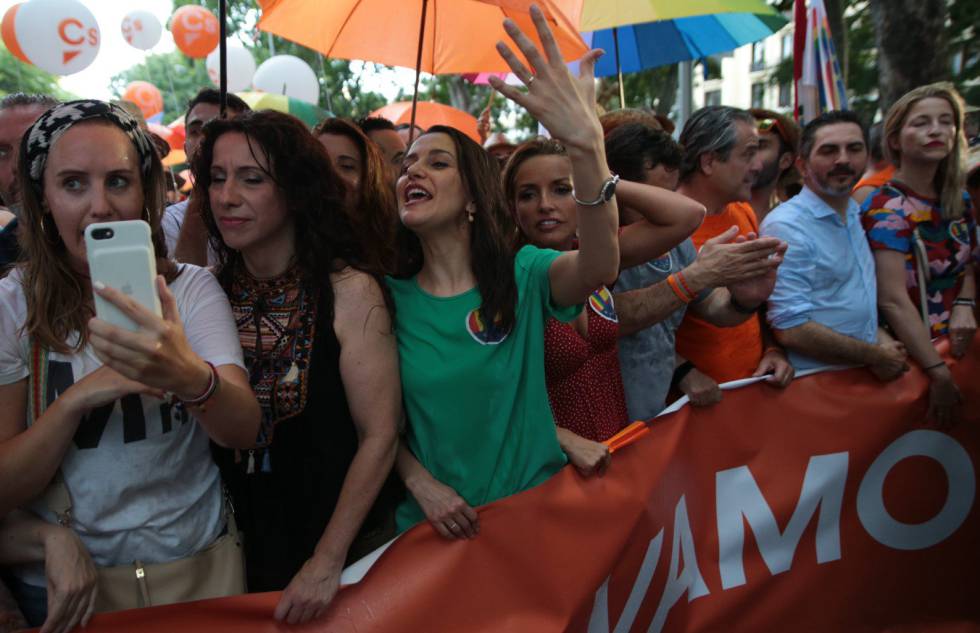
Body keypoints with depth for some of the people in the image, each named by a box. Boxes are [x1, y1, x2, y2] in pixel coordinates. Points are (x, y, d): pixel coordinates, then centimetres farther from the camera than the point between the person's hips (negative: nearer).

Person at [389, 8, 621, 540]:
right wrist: (420, 483, -16)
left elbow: (598, 267, -33)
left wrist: (586, 146, -48)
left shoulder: (523, 274, -11)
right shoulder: (390, 298, -5)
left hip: (535, 510, -1)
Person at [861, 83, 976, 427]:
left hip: (956, 346, 7)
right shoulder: (886, 208, -18)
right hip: (908, 356, -6)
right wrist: (939, 374, -25)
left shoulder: (960, 201, 3)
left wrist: (965, 305, -5)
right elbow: (893, 300, -23)